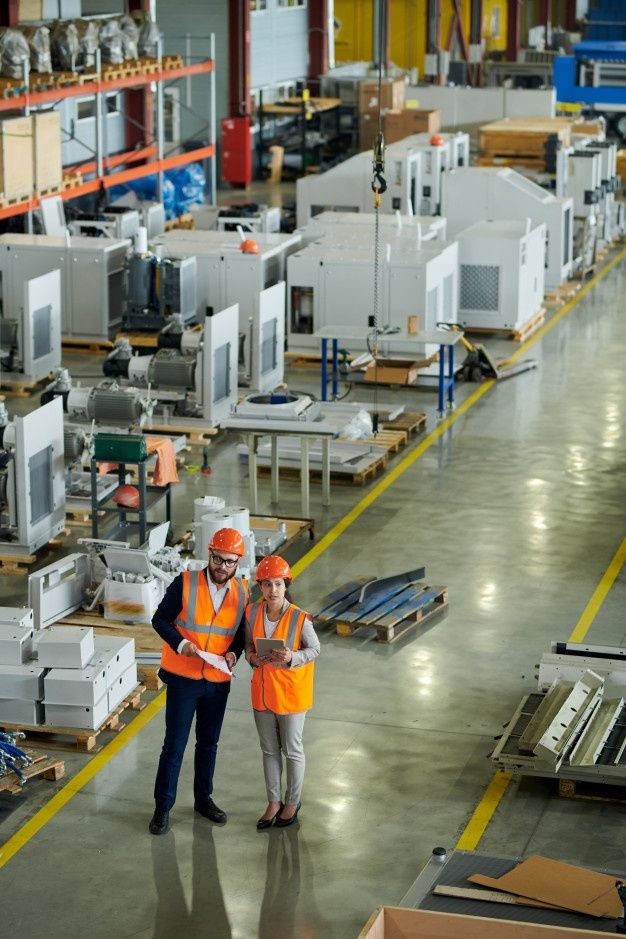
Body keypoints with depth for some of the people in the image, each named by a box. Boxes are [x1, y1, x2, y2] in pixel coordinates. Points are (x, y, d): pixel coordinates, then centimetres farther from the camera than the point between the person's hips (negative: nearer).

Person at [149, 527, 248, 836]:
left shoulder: (241, 592, -1)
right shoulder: (185, 583, -12)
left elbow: (242, 633, 9)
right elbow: (160, 619, -7)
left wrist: (234, 653, -12)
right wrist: (180, 644, -23)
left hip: (218, 680, 4)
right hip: (183, 678, -4)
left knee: (208, 743, 17)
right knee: (174, 744, 0)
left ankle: (203, 798, 33)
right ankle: (163, 806, 10)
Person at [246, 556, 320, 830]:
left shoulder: (299, 618, -18)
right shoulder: (253, 613, -6)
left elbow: (314, 649, -8)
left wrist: (292, 658, -25)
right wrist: (252, 656, -13)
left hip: (290, 692, -4)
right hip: (262, 691, 4)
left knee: (292, 750, 11)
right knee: (269, 749, 17)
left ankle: (292, 802, 28)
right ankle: (274, 802, 31)